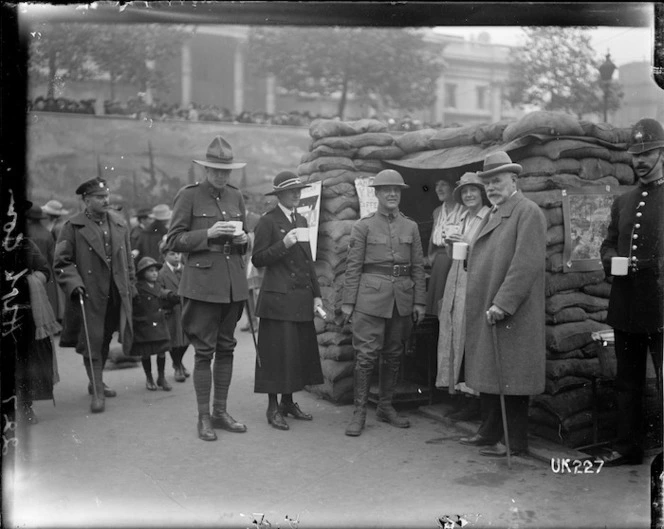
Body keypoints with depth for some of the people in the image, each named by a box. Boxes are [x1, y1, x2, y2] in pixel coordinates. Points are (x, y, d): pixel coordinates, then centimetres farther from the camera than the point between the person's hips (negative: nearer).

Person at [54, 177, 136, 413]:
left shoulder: (119, 224, 10)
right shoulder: (73, 227, -4)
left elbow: (127, 259, 16)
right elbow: (61, 261, -3)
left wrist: (130, 286, 12)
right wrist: (74, 284, -16)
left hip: (116, 294, 5)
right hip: (89, 295, -4)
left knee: (105, 340, 14)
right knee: (93, 342, -3)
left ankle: (97, 382, 31)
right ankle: (97, 391, 4)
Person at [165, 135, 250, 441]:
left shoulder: (235, 196, 13)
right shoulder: (189, 196, -3)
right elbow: (173, 241, -5)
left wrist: (242, 240, 0)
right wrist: (208, 234, -17)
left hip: (233, 284, 5)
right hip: (202, 284, -5)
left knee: (226, 348, 11)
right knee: (204, 351, -2)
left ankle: (220, 412, 22)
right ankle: (203, 418, 10)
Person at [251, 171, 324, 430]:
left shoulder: (302, 220, 18)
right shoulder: (268, 221, -4)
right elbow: (258, 260, -8)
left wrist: (316, 295, 15)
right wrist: (283, 245, -20)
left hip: (302, 301, 7)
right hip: (278, 299, -7)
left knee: (300, 351, 8)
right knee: (277, 353, -4)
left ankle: (288, 402, 20)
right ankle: (273, 408, 5)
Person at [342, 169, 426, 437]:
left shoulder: (411, 227, 11)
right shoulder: (363, 225, 2)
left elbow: (418, 266, 10)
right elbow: (353, 265, -1)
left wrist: (419, 301, 4)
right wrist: (348, 301, -5)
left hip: (402, 298, 4)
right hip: (370, 296, -4)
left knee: (393, 355, 10)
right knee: (366, 354, -5)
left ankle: (386, 406, 23)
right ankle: (359, 412, 3)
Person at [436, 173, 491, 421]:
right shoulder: (462, 219, 17)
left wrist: (468, 245, -16)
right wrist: (450, 245, 3)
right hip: (456, 283, 8)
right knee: (456, 338, 7)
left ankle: (475, 402, 1)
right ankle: (463, 392, 15)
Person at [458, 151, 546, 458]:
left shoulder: (527, 212, -9)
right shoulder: (493, 215, 19)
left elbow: (527, 263, -19)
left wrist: (502, 303, -23)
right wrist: (482, 306, 12)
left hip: (510, 314, -8)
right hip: (484, 312, 8)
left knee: (510, 377, -1)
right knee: (488, 373, 14)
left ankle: (515, 442, 10)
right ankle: (490, 433, 26)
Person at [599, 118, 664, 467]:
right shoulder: (623, 202, 16)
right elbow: (608, 244, 21)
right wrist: (611, 260, 1)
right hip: (626, 307, 6)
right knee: (627, 382, 14)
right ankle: (628, 447, 25)